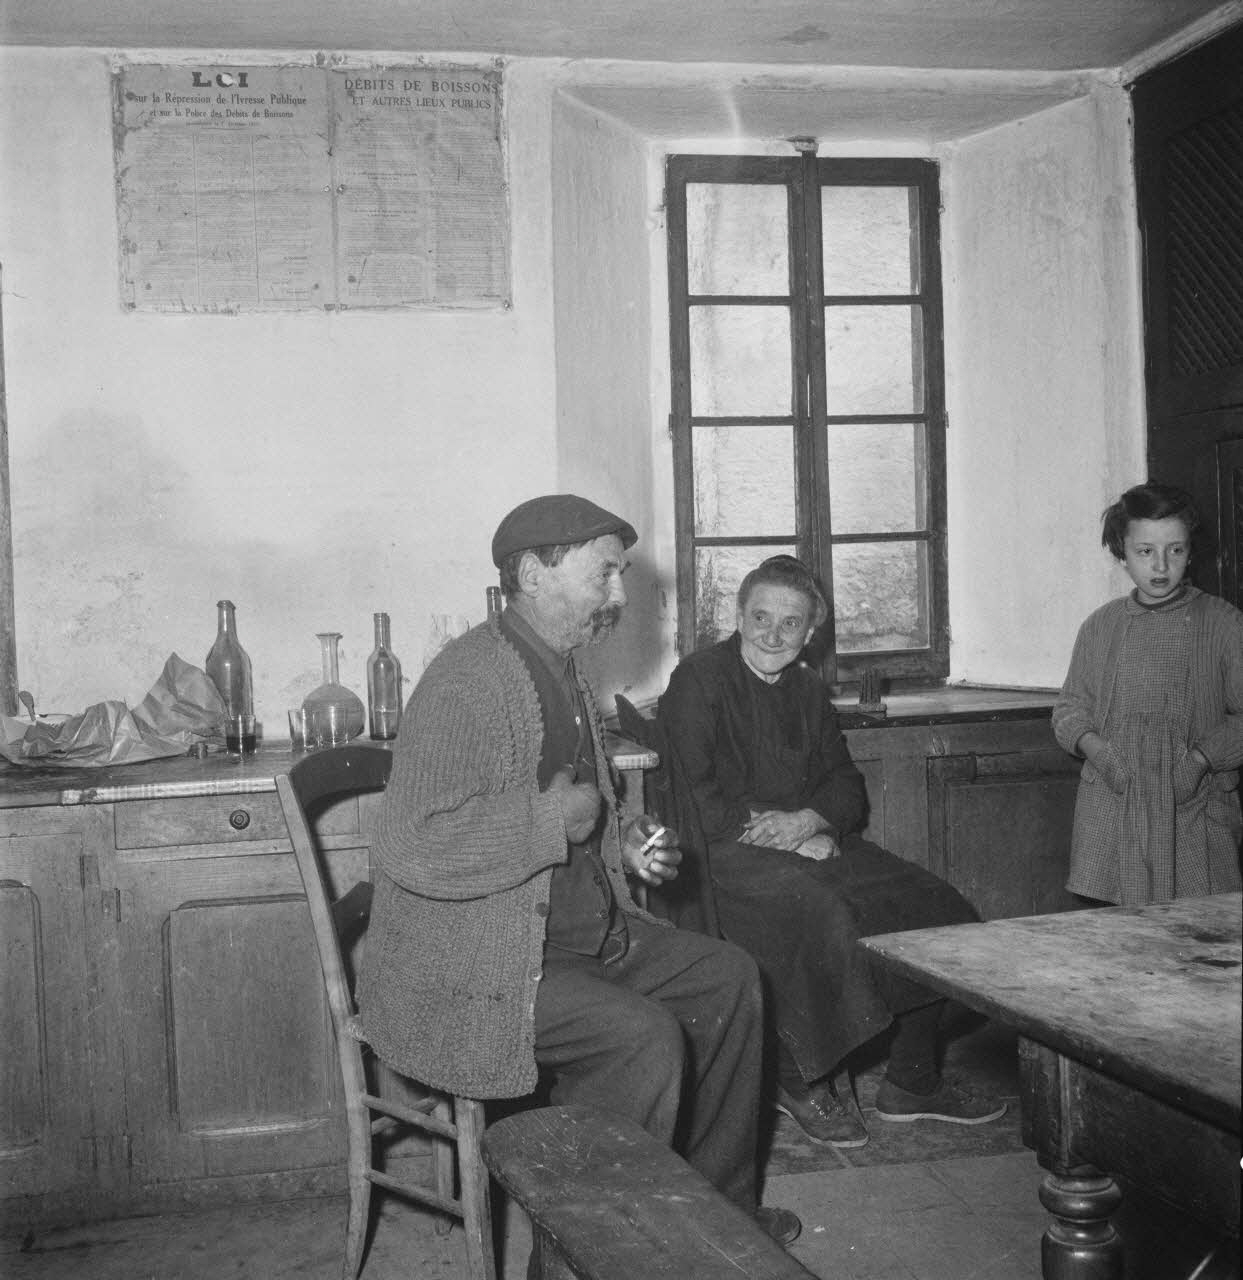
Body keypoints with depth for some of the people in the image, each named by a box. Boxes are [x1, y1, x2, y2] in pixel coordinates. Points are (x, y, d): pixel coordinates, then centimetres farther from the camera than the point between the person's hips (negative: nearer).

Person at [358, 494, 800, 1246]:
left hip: (577, 930, 10)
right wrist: (551, 820, -23)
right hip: (467, 972, -10)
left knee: (728, 979, 8)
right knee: (646, 1036, -26)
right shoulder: (469, 682, -21)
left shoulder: (565, 677, 12)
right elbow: (412, 851, -30)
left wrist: (624, 846, 7)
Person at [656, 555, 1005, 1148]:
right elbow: (691, 799, -14)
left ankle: (912, 1082, 10)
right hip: (730, 854, -7)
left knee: (942, 912, -4)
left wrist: (807, 820, -11)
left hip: (812, 843, 7)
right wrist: (771, 832, -16)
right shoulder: (698, 680, -4)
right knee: (823, 918, -35)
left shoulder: (808, 689, 17)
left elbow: (846, 785, 11)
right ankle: (800, 1083, -12)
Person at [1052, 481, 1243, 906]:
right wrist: (1094, 746, -4)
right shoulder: (1099, 627, 10)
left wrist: (1200, 759, -13)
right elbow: (1069, 706, 15)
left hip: (1197, 809, -2)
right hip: (1113, 808, 2)